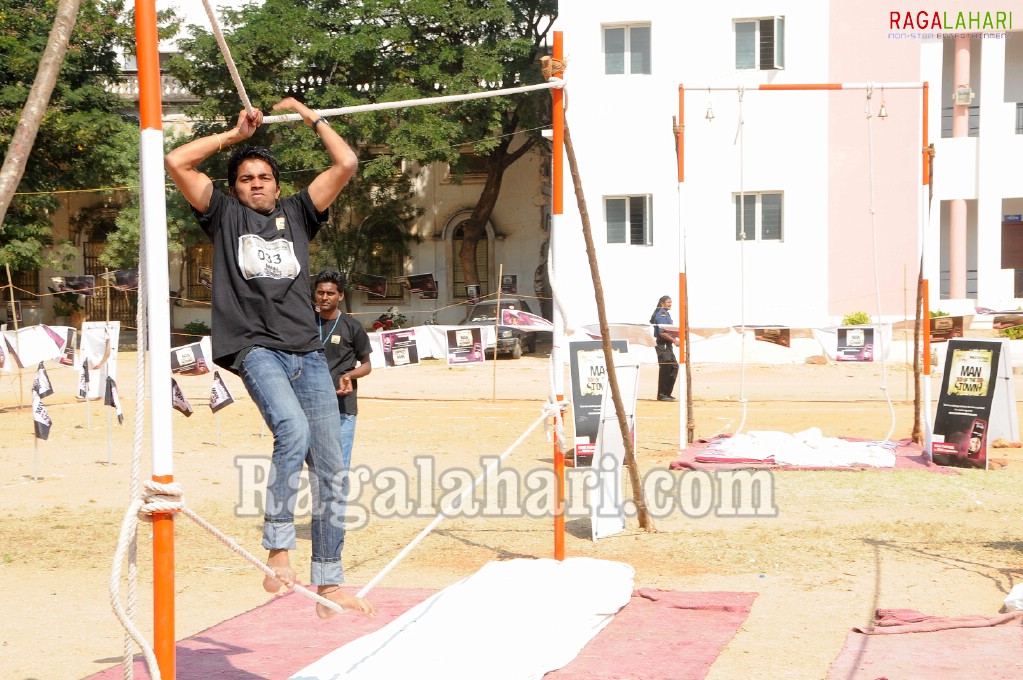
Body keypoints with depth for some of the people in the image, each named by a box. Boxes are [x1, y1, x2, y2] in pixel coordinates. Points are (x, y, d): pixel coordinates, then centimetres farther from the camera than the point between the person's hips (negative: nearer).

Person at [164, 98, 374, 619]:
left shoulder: (298, 212, 22)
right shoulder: (224, 214, 16)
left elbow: (346, 164, 18)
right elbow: (177, 162, 9)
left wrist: (311, 117, 24)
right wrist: (234, 134, 17)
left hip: (307, 352, 4)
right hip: (255, 347, -4)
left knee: (330, 468, 1)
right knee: (292, 430, -32)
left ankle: (328, 583, 9)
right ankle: (278, 551, -27)